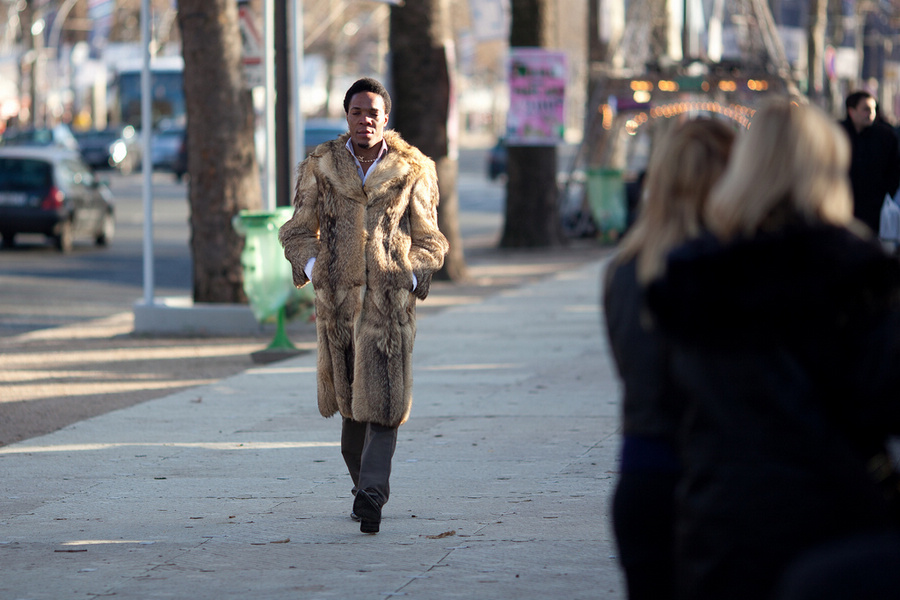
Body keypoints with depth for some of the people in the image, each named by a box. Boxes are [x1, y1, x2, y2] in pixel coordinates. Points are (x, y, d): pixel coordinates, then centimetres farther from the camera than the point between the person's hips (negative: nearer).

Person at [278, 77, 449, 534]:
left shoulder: (412, 171, 5)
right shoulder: (321, 167, 7)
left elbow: (428, 239, 12)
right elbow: (298, 230, 13)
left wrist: (412, 277, -5)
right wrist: (311, 265, -5)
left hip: (389, 297, -2)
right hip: (337, 297, 2)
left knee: (383, 398, -11)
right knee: (348, 398, 9)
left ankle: (371, 491, -16)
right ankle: (366, 485, 25)